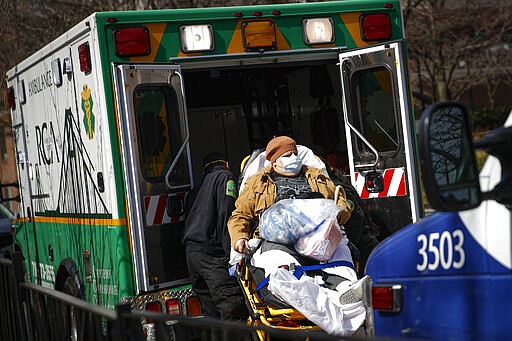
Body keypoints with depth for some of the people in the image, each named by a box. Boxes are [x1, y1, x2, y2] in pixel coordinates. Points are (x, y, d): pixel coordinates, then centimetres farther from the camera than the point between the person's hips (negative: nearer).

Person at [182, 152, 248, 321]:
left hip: (191, 249, 8)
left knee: (211, 311, 7)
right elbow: (226, 217, -10)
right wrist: (232, 254, -16)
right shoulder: (225, 177, 4)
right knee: (233, 306, -17)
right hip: (210, 250, -8)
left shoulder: (204, 182, 28)